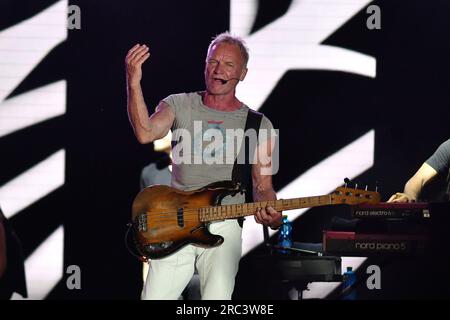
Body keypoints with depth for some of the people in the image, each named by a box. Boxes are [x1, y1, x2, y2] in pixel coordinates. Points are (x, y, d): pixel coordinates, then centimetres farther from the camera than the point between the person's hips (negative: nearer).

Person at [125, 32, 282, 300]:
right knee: (154, 297, -9)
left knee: (218, 298, -17)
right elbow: (145, 133, -15)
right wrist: (134, 83, -26)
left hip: (224, 227, 0)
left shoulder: (258, 125, 7)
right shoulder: (179, 105, 5)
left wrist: (271, 215, -15)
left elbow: (263, 185, 7)